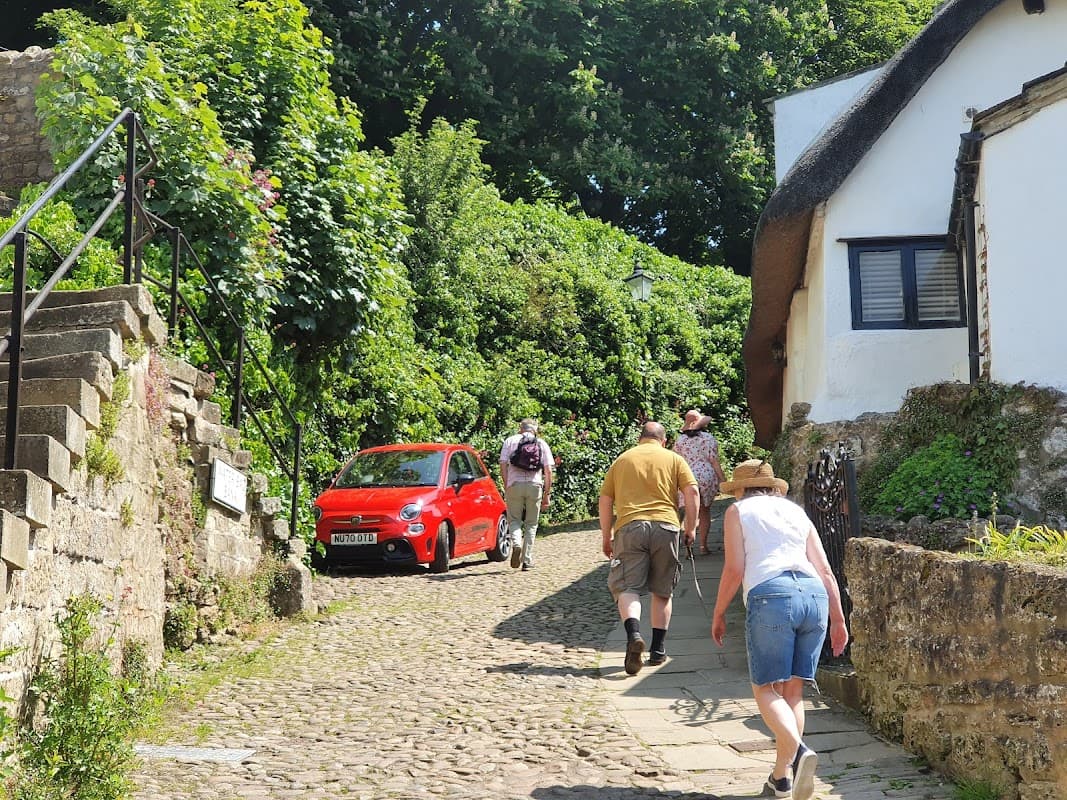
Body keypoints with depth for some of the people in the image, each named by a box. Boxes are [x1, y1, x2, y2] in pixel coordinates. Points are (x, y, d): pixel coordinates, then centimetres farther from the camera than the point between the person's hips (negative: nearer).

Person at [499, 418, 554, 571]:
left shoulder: (510, 441, 8)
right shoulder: (542, 444, 11)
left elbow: (503, 465, -1)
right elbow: (548, 471, 6)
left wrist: (506, 487, 3)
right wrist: (547, 493, 9)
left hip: (514, 484, -1)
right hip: (535, 485, 1)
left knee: (514, 520, 10)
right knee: (531, 524, 10)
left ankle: (516, 544, -20)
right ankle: (527, 561, 8)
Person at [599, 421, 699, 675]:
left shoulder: (622, 460, 18)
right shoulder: (673, 459, 14)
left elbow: (605, 500, 13)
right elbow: (692, 492, 1)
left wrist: (606, 537, 19)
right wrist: (691, 528, 8)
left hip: (629, 527, 0)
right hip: (665, 526, 0)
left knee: (627, 587, -4)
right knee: (662, 591, 13)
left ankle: (633, 634, -30)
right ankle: (658, 649, 14)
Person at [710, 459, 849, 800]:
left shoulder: (738, 511, 13)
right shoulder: (795, 511, 25)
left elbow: (734, 570, 4)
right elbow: (825, 571, 19)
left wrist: (718, 614, 15)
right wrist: (838, 620, 22)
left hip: (771, 596, -5)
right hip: (814, 596, 5)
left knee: (766, 688, -1)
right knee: (793, 690, 12)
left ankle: (798, 751, -26)